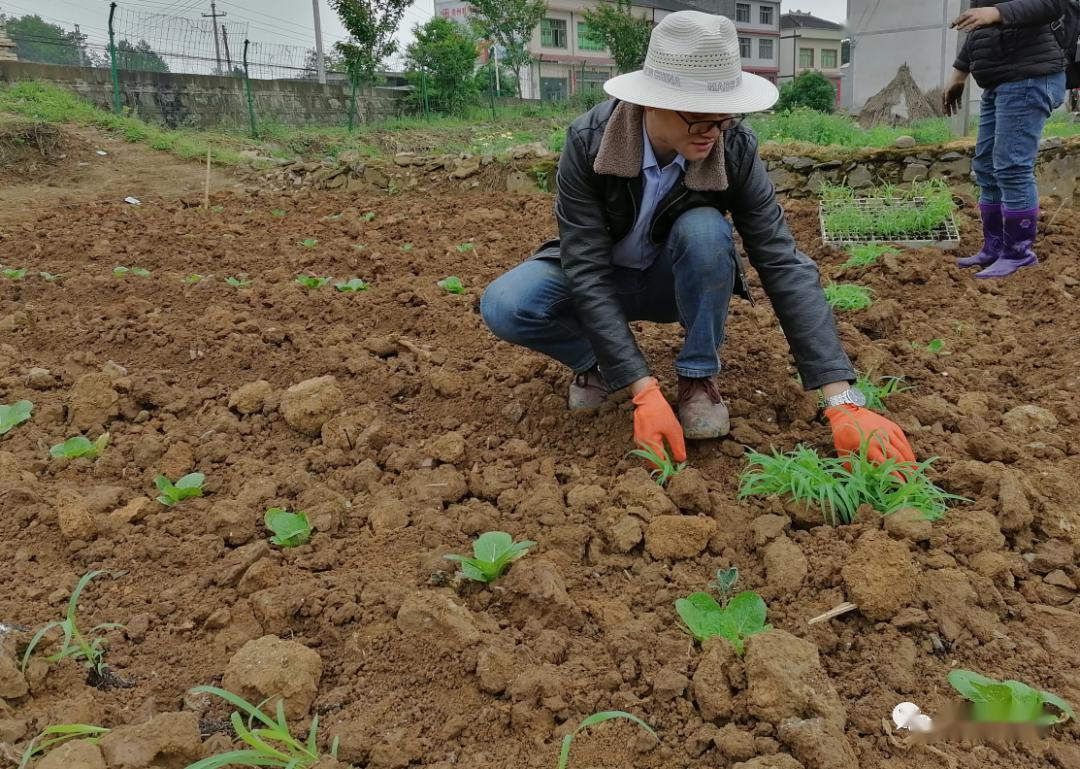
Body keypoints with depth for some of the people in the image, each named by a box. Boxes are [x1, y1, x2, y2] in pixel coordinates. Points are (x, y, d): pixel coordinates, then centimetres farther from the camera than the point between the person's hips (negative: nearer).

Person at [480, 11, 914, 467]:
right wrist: (643, 390, -41)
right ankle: (597, 360, 1)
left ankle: (699, 375, -12)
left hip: (674, 280, 1)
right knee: (503, 307, -30)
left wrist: (843, 401, -37)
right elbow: (585, 271, -31)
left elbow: (783, 263, -29)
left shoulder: (735, 148, -25)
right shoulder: (588, 141, -29)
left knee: (705, 228, -34)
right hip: (600, 278, 0)